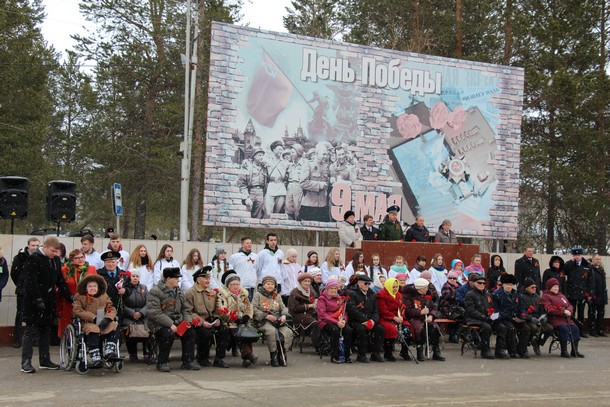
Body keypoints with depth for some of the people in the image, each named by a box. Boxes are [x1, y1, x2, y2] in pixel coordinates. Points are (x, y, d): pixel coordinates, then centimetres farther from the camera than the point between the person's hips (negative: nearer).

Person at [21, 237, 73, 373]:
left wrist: (68, 296, 10)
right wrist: (38, 300, -24)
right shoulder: (33, 259, -12)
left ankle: (45, 360, 18)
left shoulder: (55, 260, 12)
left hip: (48, 301, 7)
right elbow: (31, 282, -18)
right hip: (34, 302, -7)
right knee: (31, 331, -5)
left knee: (45, 331, 11)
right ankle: (26, 363, -2)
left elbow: (60, 280, 17)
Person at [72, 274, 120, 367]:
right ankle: (95, 357, -38)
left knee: (115, 327, -25)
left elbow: (112, 309, 9)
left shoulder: (104, 296, 18)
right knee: (92, 331, -38)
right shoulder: (79, 297, 8)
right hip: (87, 323, -4)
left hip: (103, 323, 4)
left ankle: (109, 351, -28)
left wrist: (107, 319, -15)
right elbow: (77, 311, -7)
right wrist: (94, 318, -17)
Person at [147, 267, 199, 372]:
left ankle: (187, 362, -4)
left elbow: (185, 309, 18)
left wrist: (188, 321, -3)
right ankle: (162, 362, -15)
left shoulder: (178, 291, 14)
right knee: (169, 334, -34)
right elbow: (154, 313, -20)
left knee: (191, 333, -13)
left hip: (177, 322, 7)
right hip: (159, 324, -7)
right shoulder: (155, 292, -11)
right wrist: (170, 324, -24)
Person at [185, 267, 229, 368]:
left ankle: (219, 359, -13)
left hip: (211, 320, 5)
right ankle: (202, 359, -7)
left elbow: (216, 309, 19)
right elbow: (189, 312, -11)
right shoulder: (190, 292, -3)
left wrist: (217, 319, -4)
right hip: (198, 322, -5)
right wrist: (202, 322, -21)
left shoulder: (212, 292, 17)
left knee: (224, 329, -22)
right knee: (206, 333, -33)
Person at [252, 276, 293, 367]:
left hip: (277, 321, 5)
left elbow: (283, 308, 19)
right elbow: (254, 309, -3)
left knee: (288, 332, -24)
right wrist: (266, 316, -15)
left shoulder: (277, 296, 24)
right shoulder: (258, 295, 8)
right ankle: (273, 356, -26)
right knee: (272, 331, -36)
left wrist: (284, 315, -5)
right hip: (263, 322, -5)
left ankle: (281, 354, -16)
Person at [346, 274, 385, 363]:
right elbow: (352, 310, -16)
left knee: (380, 328, -18)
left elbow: (376, 311, 11)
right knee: (362, 329, -34)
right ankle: (361, 355, -22)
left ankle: (375, 354, -8)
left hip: (369, 320, 6)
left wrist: (373, 320, -12)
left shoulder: (371, 295, 17)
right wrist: (366, 320, -19)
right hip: (355, 320, -6)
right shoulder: (352, 294, -3)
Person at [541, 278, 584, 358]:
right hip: (554, 318, -7)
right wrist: (563, 311, -16)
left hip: (566, 318, 7)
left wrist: (569, 311, -5)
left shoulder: (561, 296, 27)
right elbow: (549, 309, -12)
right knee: (564, 328, -31)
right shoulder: (545, 296, 3)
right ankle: (564, 351, -22)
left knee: (575, 328, -16)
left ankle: (574, 351, -9)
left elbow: (569, 305, 21)